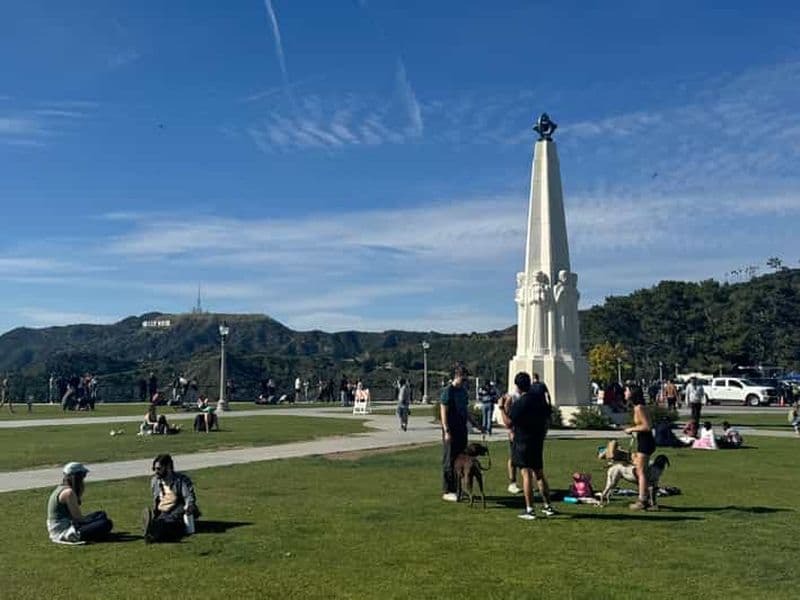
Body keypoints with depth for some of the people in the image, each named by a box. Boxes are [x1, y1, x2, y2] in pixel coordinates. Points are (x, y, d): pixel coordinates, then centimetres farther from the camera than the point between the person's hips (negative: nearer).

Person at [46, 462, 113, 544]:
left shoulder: (61, 488, 12)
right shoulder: (69, 492, -18)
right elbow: (78, 517, -18)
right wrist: (92, 519, 0)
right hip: (64, 531, -10)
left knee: (101, 514, 23)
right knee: (107, 523, -20)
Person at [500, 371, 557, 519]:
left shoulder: (519, 403, -16)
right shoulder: (540, 399, 5)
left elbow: (508, 423, -17)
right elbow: (548, 419, 13)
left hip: (522, 442, -7)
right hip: (538, 441, 7)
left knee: (526, 474, -3)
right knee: (539, 474, 15)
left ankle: (529, 510, -2)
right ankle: (547, 507, 21)